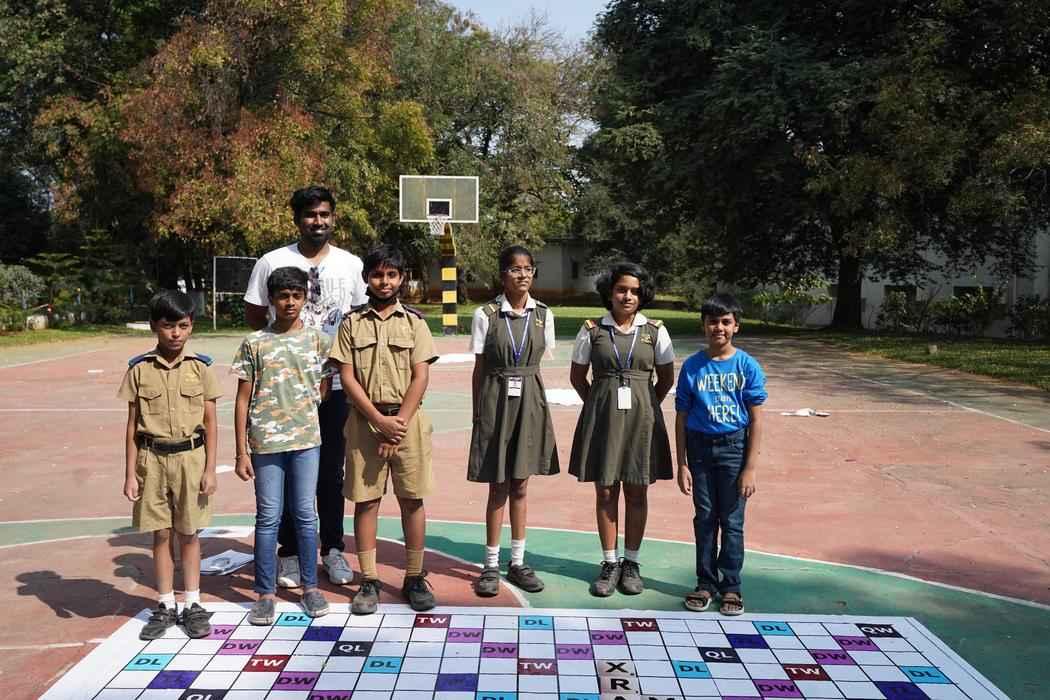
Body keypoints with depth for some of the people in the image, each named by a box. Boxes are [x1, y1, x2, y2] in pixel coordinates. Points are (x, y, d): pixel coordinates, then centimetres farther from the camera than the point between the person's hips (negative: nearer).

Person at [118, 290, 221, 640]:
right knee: (160, 535, 9)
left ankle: (193, 605, 20)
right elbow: (133, 425, 3)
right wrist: (130, 473, 0)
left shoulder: (200, 367, -2)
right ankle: (166, 606, 22)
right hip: (153, 459, 1)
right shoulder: (139, 369, -1)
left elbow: (210, 422, 1)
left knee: (188, 534, 8)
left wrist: (210, 468, -3)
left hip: (190, 457, -1)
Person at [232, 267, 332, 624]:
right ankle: (265, 593, 16)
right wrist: (241, 452, -2)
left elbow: (324, 389, 12)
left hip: (307, 439, 1)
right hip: (266, 441, -1)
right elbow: (243, 400, 1)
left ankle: (310, 587, 20)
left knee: (306, 514, 8)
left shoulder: (318, 340, 3)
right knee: (268, 517, 6)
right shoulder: (254, 343, 0)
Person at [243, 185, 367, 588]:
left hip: (335, 382, 1)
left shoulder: (351, 264, 5)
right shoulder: (272, 263, 1)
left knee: (331, 470, 10)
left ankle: (333, 549, 22)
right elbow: (254, 317, 7)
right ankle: (289, 552, 18)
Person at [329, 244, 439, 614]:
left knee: (412, 500, 4)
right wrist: (379, 420, -11)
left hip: (407, 420, 0)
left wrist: (399, 422, -11)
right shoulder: (352, 322, 4)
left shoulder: (414, 321, 4)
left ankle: (415, 579, 15)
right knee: (366, 500, 4)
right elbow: (347, 377, -1)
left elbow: (420, 377, -2)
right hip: (365, 420, 0)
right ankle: (368, 581, 14)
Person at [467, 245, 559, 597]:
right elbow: (479, 369, -1)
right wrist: (477, 413, -1)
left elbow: (540, 361, 11)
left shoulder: (543, 314, 3)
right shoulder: (485, 315, -5)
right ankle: (491, 565, 16)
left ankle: (517, 562, 22)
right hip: (496, 400, -2)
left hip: (530, 400, 2)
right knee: (498, 486, 3)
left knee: (520, 485, 10)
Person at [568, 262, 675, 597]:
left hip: (641, 418, 0)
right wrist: (599, 407, 6)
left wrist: (644, 407, 7)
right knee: (605, 492, 5)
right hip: (602, 417, 0)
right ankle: (609, 563, 16)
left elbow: (666, 378, 8)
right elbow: (577, 376, 8)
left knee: (637, 492, 7)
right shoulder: (592, 330, 0)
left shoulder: (655, 331, 0)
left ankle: (631, 563, 19)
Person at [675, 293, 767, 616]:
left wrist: (750, 468, -8)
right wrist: (682, 465, -2)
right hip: (699, 446, 1)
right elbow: (681, 417, 1)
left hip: (734, 446, -1)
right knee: (704, 519, 10)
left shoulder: (747, 366, -5)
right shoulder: (692, 366, -2)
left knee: (732, 521, 6)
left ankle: (731, 586, 19)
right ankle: (706, 583, 23)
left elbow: (756, 419, -4)